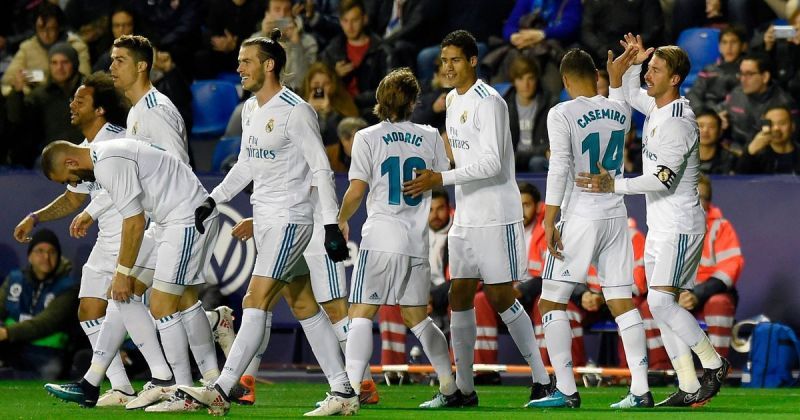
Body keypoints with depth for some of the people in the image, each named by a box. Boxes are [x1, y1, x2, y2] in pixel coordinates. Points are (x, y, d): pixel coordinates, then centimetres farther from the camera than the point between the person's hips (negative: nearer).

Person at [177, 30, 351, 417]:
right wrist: (212, 201, 14)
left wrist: (332, 226, -18)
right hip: (264, 219, 9)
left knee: (255, 302, -13)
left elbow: (321, 170, -15)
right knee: (303, 306, 9)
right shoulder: (250, 109, 11)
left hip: (289, 219, -9)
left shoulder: (295, 111, -14)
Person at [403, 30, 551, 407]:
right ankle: (464, 388, 9)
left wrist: (441, 179, -26)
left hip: (496, 217, -8)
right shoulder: (453, 100, 13)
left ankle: (541, 379, 4)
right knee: (459, 298, 4)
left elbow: (491, 163, -22)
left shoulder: (488, 102, -14)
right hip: (465, 217, 8)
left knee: (500, 299, -6)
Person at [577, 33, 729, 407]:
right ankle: (688, 388, 9)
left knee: (661, 301, -17)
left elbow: (662, 179, -24)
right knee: (661, 307, 6)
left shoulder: (678, 121, -19)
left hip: (680, 226, -10)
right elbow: (624, 92, 28)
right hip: (659, 226, 10)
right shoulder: (654, 106, 9)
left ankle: (713, 363, -3)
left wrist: (613, 186, -26)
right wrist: (631, 62, 9)